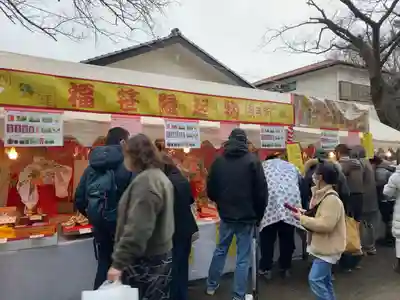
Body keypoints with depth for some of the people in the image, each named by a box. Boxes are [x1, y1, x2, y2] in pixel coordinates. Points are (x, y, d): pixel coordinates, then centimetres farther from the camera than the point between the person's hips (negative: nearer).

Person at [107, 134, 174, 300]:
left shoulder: (145, 181, -20)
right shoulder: (160, 177, 12)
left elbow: (137, 229, -26)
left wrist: (119, 262, -21)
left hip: (146, 262, -9)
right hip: (160, 256, 9)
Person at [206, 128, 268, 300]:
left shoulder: (219, 161, -1)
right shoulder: (252, 160, -10)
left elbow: (210, 190, 5)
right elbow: (262, 191, -9)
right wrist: (258, 215, 3)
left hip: (226, 215, 4)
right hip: (246, 216, -3)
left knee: (220, 250, 21)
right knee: (243, 257, 7)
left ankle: (211, 286, 33)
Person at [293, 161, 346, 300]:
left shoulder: (332, 199, -24)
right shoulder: (321, 194, 9)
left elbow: (325, 224, -30)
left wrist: (302, 219, -23)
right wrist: (305, 213, 0)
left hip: (328, 247, -10)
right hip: (323, 245, 10)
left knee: (315, 279, -11)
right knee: (325, 280, 19)